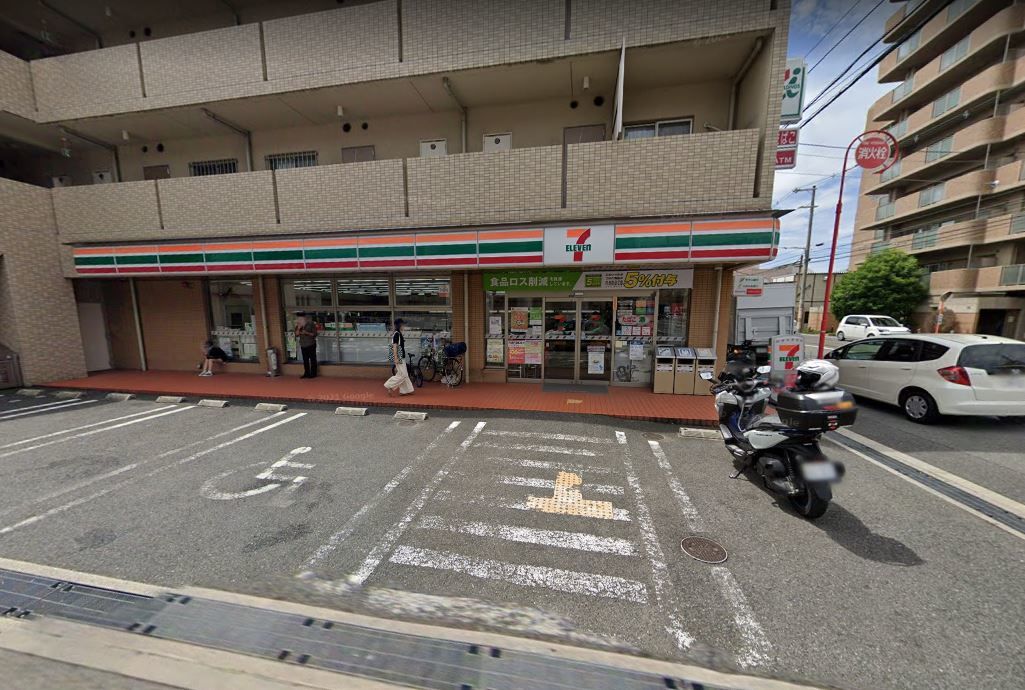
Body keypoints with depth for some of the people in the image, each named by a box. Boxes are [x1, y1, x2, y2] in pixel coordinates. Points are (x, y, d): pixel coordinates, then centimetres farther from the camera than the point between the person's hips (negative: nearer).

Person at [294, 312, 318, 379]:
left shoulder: (311, 324, -6)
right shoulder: (298, 326, 8)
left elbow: (314, 334, -7)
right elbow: (296, 335, 3)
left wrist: (307, 333, -20)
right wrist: (298, 328, -12)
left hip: (311, 345, -5)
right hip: (303, 345, 5)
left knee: (312, 359, -1)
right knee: (305, 360, 8)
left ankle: (313, 374, 4)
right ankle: (307, 373, 15)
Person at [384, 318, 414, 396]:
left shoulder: (399, 333, 14)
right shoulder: (396, 334, -15)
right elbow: (394, 346, -19)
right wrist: (396, 358, -23)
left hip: (401, 357, 10)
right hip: (398, 357, -10)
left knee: (404, 374, 12)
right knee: (402, 374, -7)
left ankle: (404, 391, 18)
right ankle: (390, 386, 3)